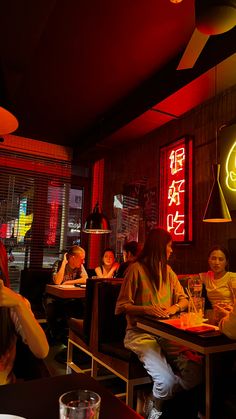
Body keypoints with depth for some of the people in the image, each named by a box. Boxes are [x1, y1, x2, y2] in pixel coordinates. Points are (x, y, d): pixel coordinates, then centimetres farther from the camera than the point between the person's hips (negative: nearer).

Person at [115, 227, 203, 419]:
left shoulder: (168, 270, 12)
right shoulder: (136, 269, -9)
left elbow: (183, 299, 16)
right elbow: (121, 307, -8)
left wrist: (176, 307, -6)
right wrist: (146, 309, -23)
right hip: (141, 334, -6)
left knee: (197, 372, -17)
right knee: (167, 381, -26)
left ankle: (156, 403, 10)